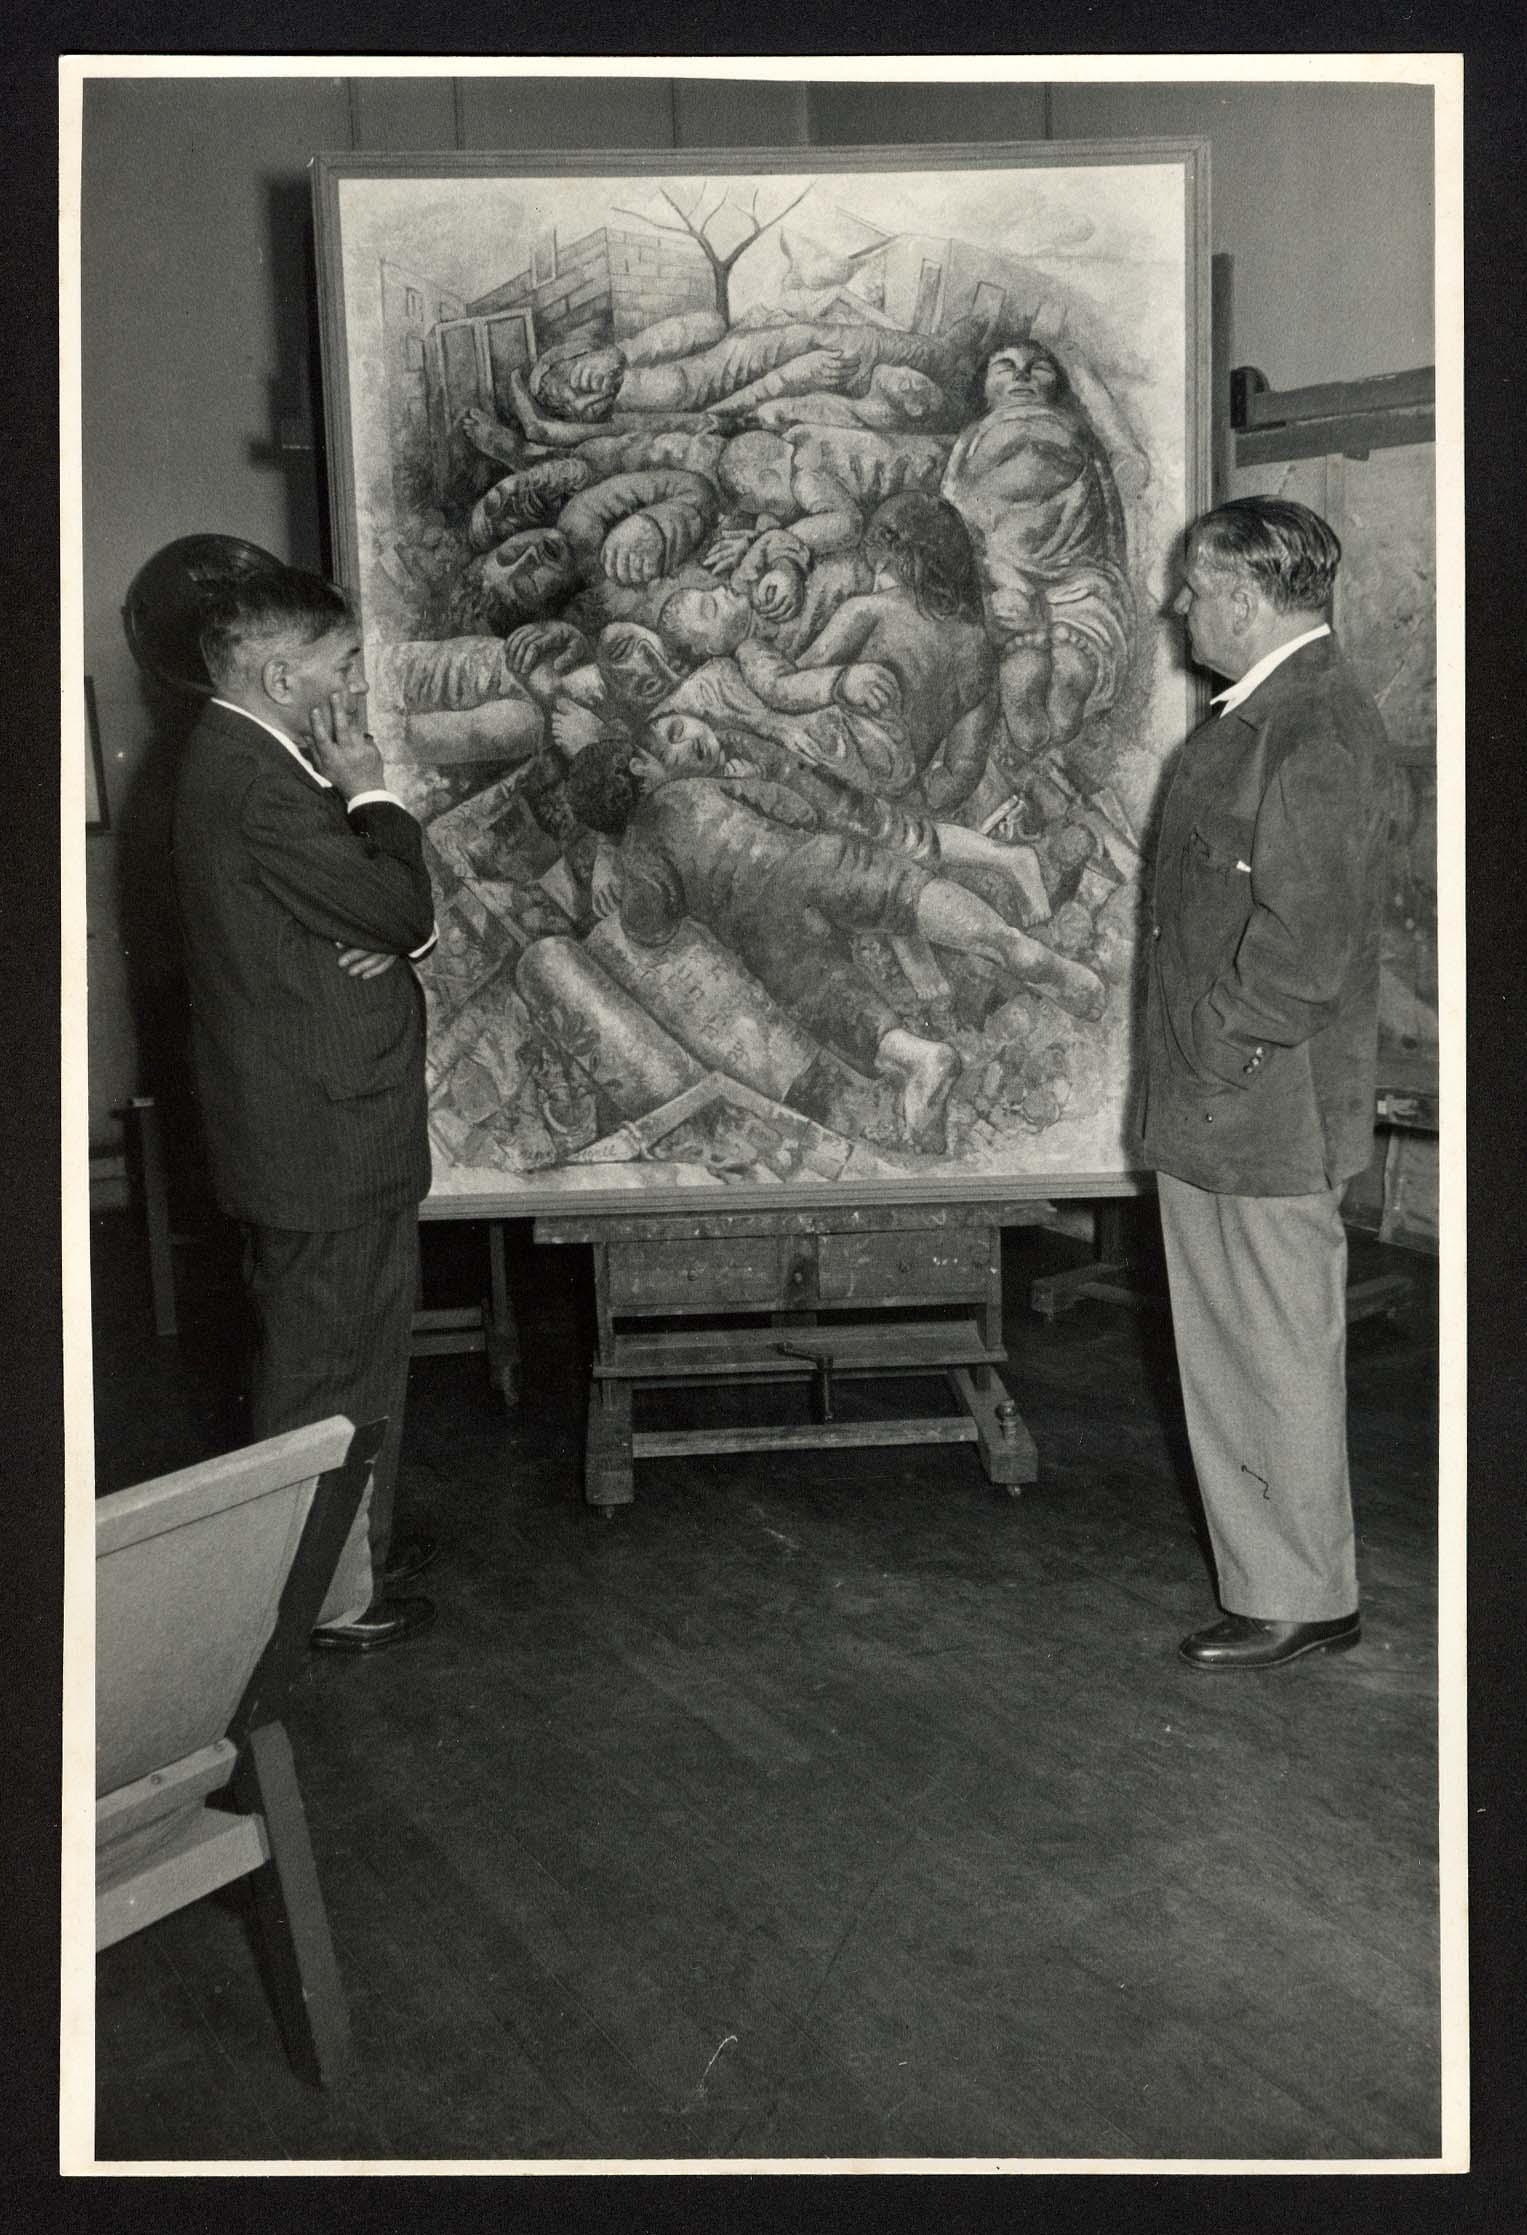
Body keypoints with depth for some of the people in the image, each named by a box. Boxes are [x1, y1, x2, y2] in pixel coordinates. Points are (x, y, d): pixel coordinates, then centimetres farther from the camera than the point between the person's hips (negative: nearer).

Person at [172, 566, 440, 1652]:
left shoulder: (242, 759, 11)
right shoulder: (257, 784, -22)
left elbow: (388, 910, 12)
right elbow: (403, 909, -21)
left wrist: (401, 929, -10)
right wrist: (370, 792, -9)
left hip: (305, 1125, 11)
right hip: (329, 1135, -11)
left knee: (313, 1354, 21)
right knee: (339, 1367, 3)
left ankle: (347, 1544, 38)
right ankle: (336, 1595, 17)